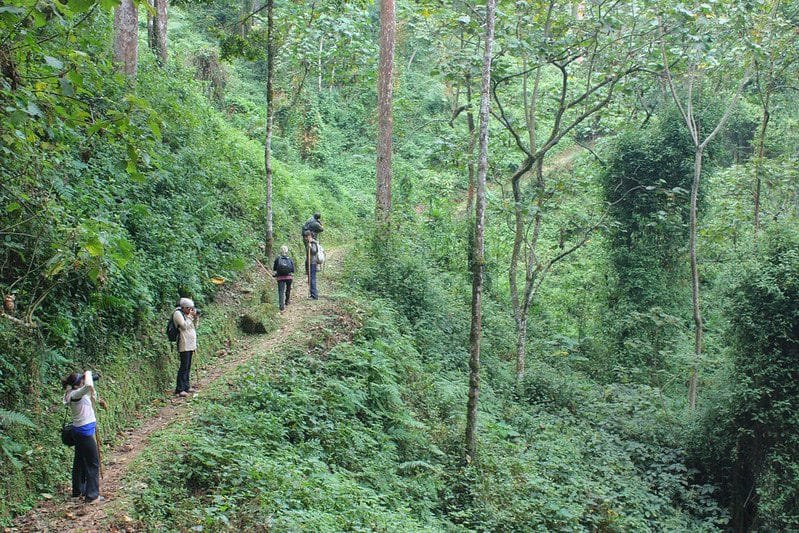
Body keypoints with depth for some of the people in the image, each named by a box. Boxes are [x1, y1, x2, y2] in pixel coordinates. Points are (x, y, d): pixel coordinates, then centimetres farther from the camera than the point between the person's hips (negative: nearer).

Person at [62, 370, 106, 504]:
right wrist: (88, 374, -23)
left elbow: (89, 390, 28)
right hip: (85, 432, -10)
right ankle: (92, 495, 3)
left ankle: (78, 491, 32)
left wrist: (97, 399, 11)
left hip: (79, 431, 10)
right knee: (93, 463, -2)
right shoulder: (75, 394, -22)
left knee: (80, 461, 19)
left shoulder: (75, 394, 6)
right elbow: (89, 386, -41)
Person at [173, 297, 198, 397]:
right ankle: (179, 389, -9)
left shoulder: (185, 314, 15)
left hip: (190, 344, 9)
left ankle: (186, 387, 17)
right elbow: (184, 326, -19)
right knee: (184, 367, -10)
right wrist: (190, 316, -13)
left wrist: (195, 316, 6)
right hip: (184, 345, -9)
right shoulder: (177, 313, -9)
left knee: (188, 367, 12)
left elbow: (193, 325, 20)